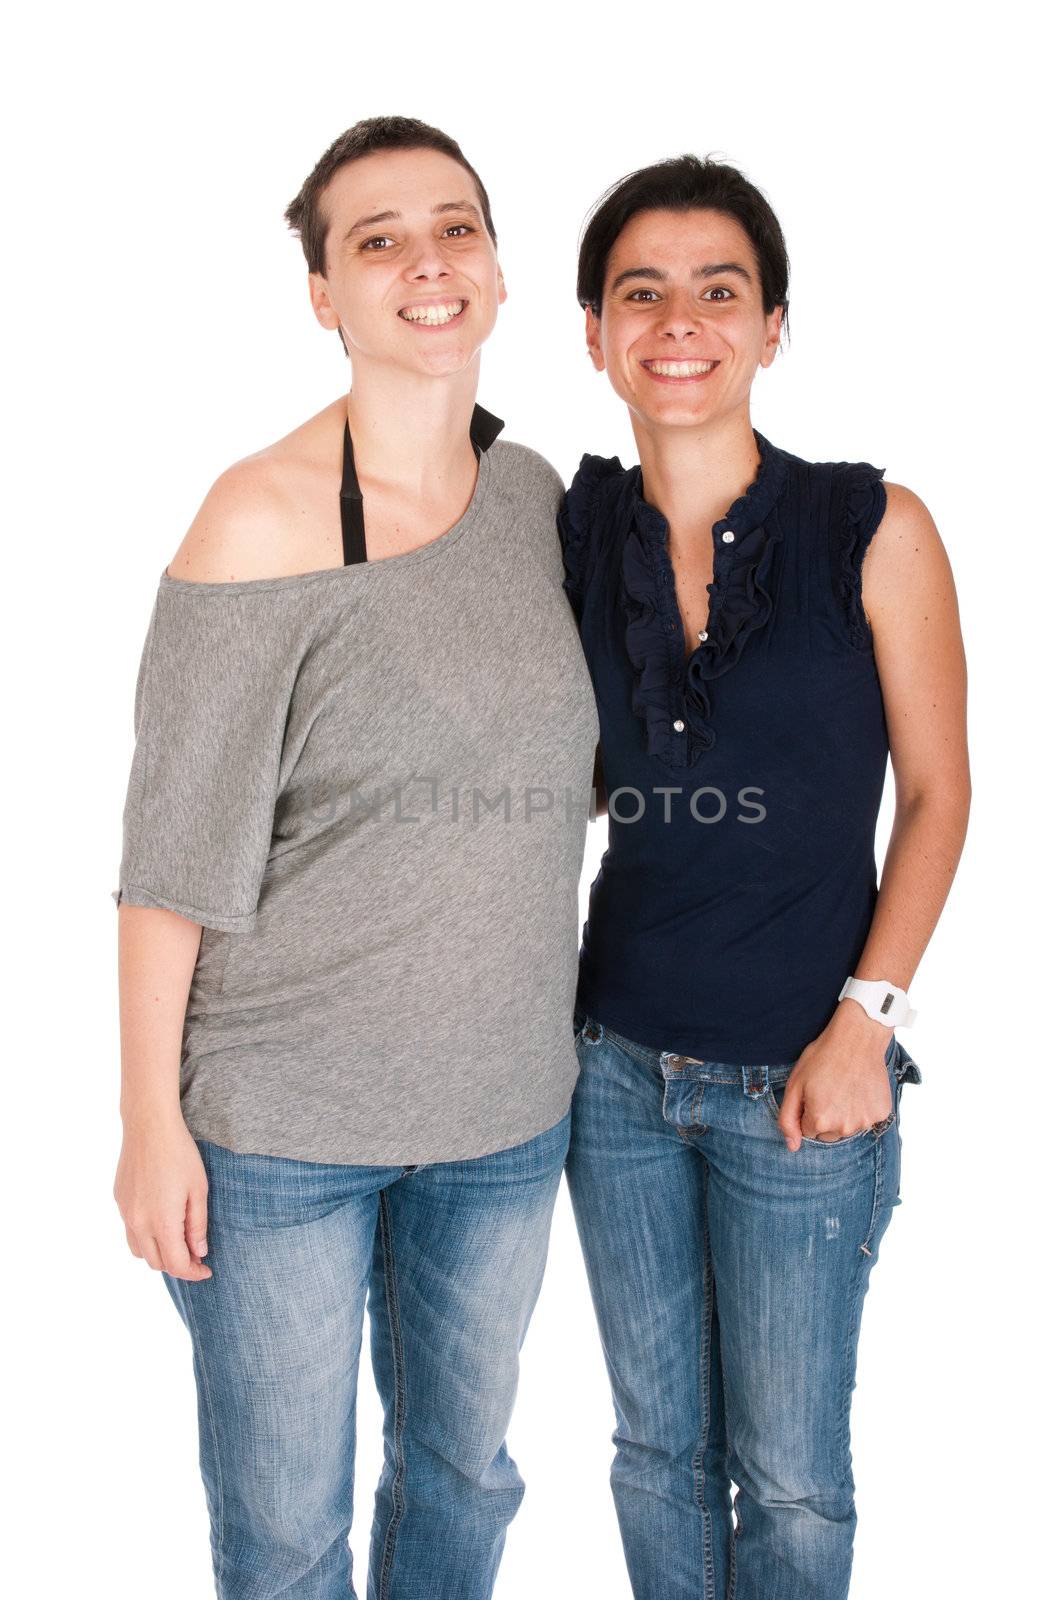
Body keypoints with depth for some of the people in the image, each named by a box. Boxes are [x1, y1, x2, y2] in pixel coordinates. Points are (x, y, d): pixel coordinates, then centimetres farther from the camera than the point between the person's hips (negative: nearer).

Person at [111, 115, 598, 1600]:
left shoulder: (540, 492, 3)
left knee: (463, 1466, 24)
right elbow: (177, 840, -13)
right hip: (280, 1119, -5)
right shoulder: (265, 514, -15)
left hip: (505, 1103, 5)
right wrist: (150, 1117, -11)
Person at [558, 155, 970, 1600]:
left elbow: (937, 792, -4)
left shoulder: (873, 530, -9)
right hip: (619, 1065, 3)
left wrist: (865, 1017, -11)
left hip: (799, 1085, -3)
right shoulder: (572, 536, 1)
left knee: (787, 1473, 12)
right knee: (656, 1442, 19)